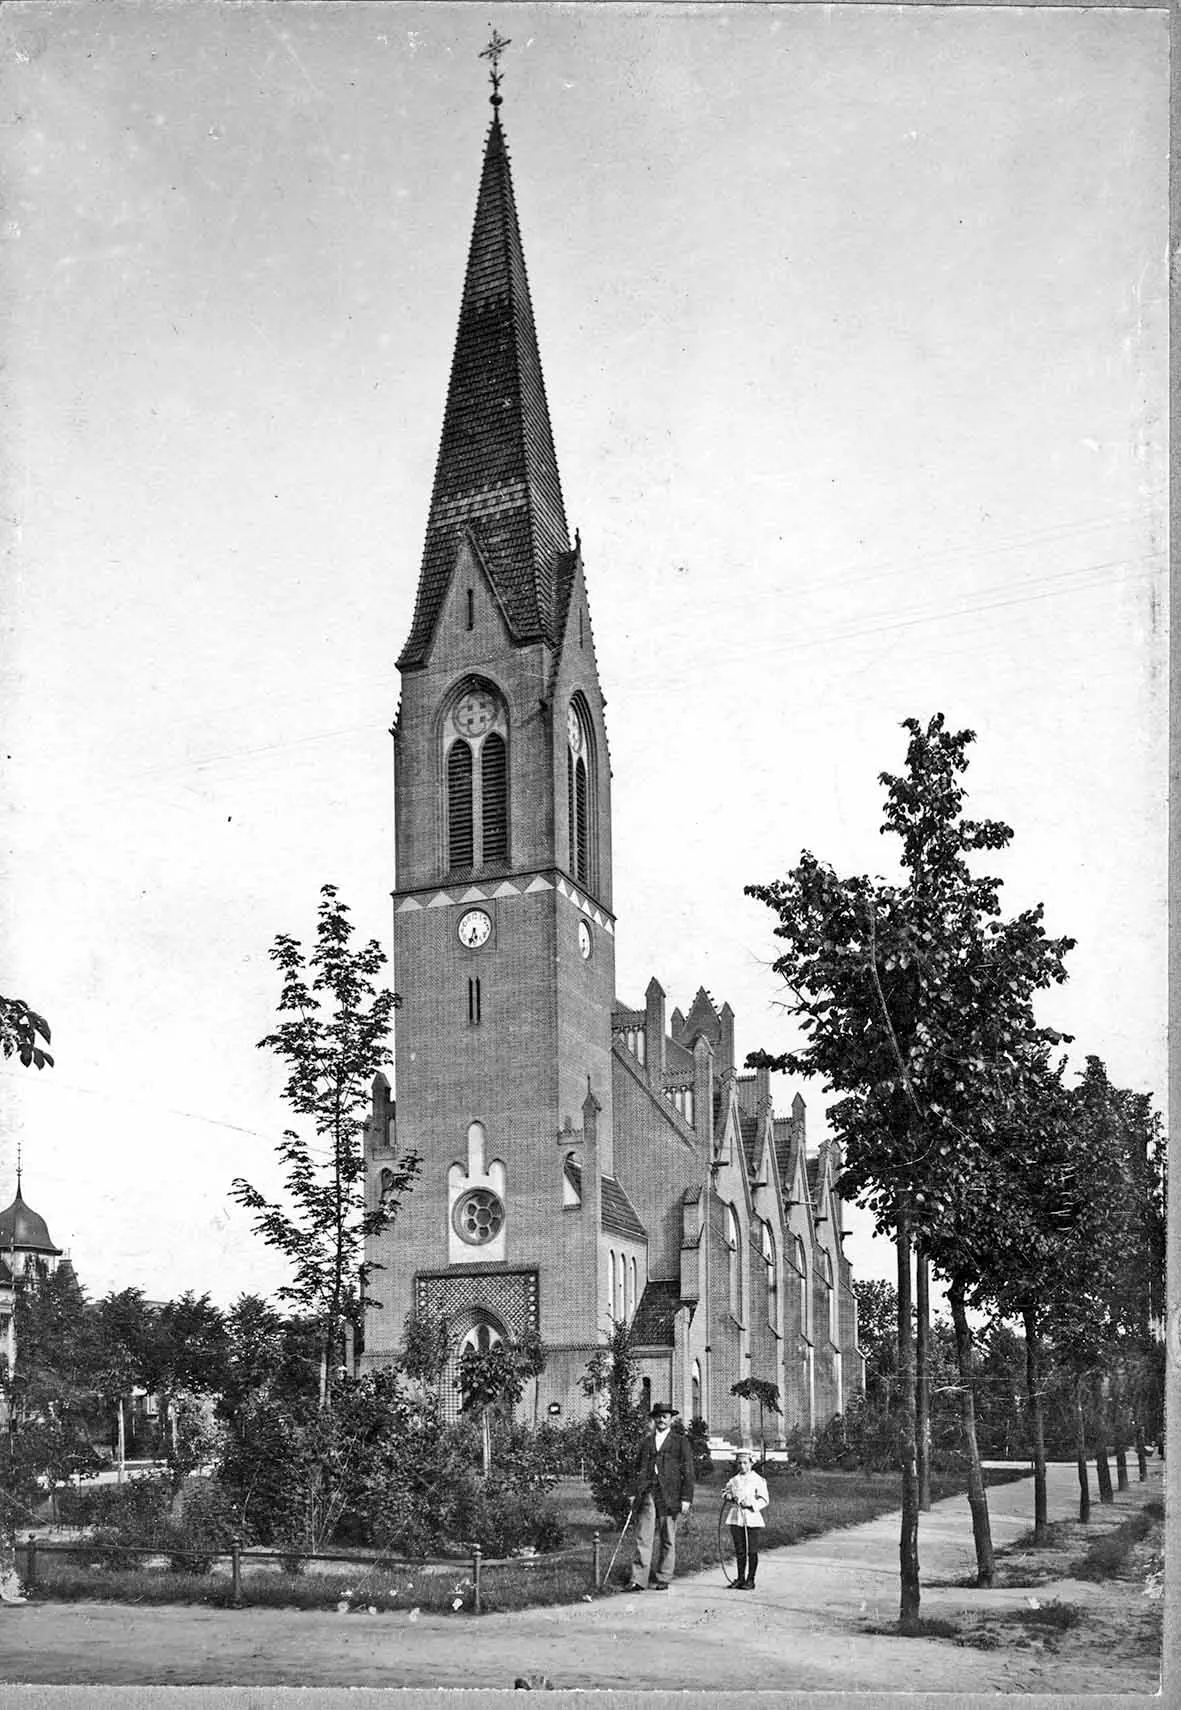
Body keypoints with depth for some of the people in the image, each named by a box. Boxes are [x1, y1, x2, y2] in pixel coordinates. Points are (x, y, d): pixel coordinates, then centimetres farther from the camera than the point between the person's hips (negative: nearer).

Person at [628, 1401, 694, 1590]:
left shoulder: (680, 1441, 6)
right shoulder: (646, 1442, 17)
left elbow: (687, 1472, 2)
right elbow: (638, 1469, 21)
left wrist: (686, 1498, -6)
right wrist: (634, 1493, 10)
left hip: (669, 1495, -2)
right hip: (647, 1495, 2)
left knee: (667, 1540, 4)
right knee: (643, 1538, -6)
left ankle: (662, 1579, 12)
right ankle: (639, 1580, -8)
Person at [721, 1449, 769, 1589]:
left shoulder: (758, 1480, -2)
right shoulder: (734, 1480, 12)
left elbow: (764, 1499, -6)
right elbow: (725, 1492, 18)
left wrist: (751, 1504, -20)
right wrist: (727, 1496, -5)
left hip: (752, 1518, -4)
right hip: (736, 1518, 4)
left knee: (752, 1551, 1)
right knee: (739, 1550, 9)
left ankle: (750, 1580, 8)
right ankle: (740, 1578, 17)